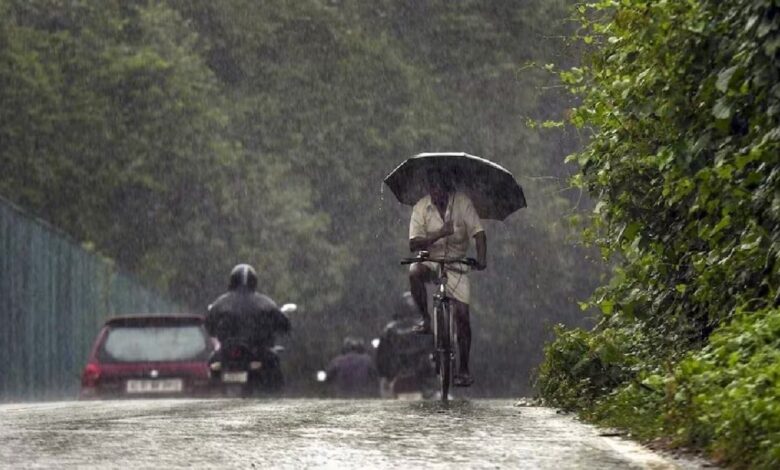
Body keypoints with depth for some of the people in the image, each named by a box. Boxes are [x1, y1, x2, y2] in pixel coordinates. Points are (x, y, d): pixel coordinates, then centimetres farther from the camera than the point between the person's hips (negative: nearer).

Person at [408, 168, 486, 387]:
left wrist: (481, 258, -30)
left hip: (456, 264, 0)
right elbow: (413, 243, -14)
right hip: (430, 260, 0)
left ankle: (464, 369, 3)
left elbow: (478, 232, -13)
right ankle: (426, 319, -14)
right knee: (414, 272, -35)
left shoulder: (462, 202, -8)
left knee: (462, 314, -8)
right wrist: (439, 234, -29)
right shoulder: (421, 207, -7)